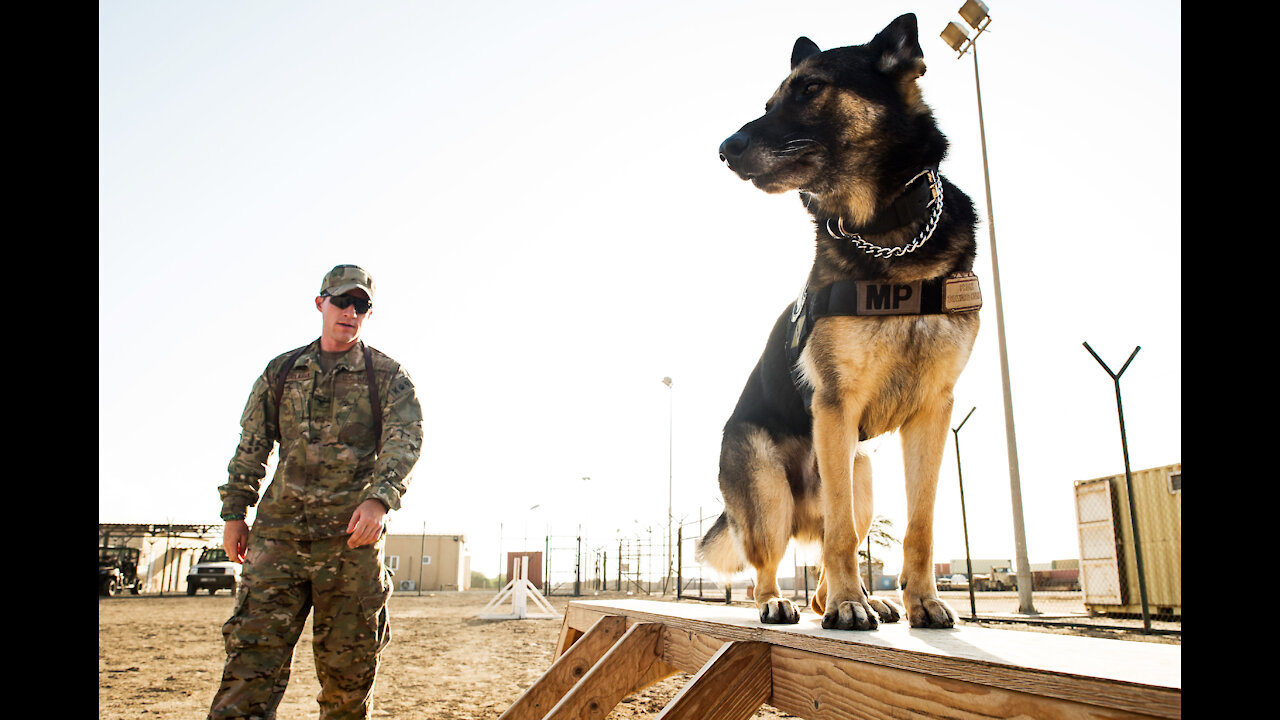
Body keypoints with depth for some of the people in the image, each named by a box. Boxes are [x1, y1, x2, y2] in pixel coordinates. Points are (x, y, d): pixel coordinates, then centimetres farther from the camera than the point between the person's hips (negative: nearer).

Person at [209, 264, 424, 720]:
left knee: (347, 664, 5)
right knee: (253, 652, -5)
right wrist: (234, 512, 12)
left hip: (352, 533, -2)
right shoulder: (280, 371, 14)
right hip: (279, 529, 2)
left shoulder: (388, 376, 4)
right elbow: (252, 446, 17)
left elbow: (406, 441, -9)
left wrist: (379, 498, -24)